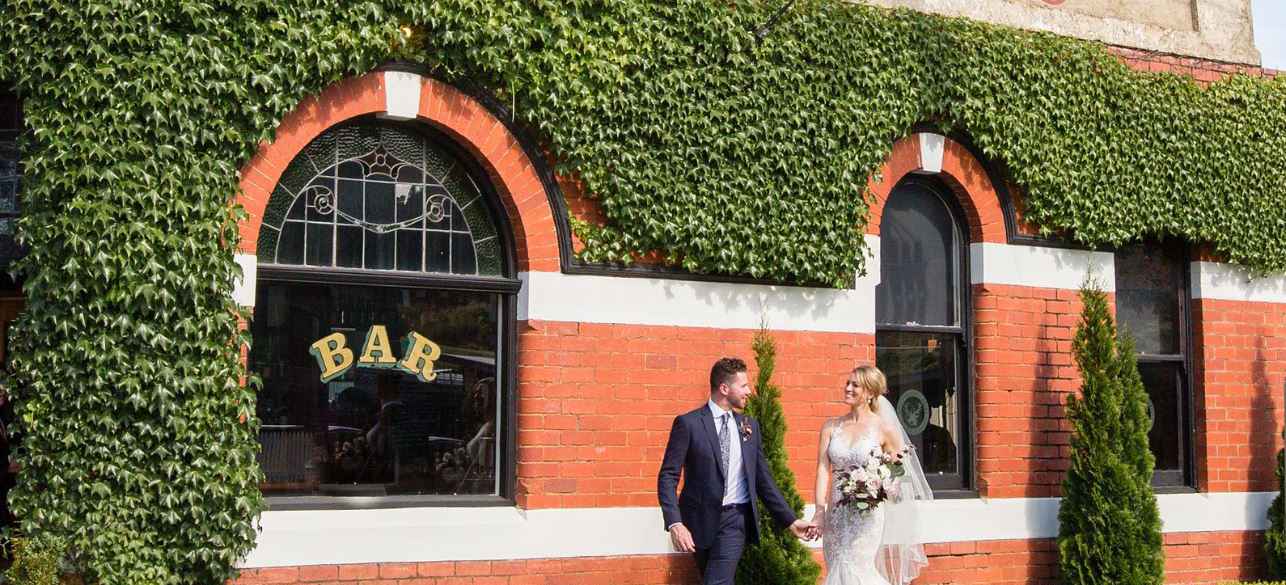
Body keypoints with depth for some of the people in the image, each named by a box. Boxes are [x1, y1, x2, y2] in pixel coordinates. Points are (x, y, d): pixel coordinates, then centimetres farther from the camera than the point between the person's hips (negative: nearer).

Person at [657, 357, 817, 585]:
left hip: (736, 518, 2)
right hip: (702, 520, -2)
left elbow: (763, 479, 14)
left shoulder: (749, 425, 9)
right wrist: (675, 523, -21)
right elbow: (668, 477, -8)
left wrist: (790, 521, 10)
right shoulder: (688, 423, -5)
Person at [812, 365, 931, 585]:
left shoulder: (883, 428, -1)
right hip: (836, 513, 4)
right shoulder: (831, 427, 8)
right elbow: (823, 469, 0)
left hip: (868, 513, -4)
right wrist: (819, 511, -12)